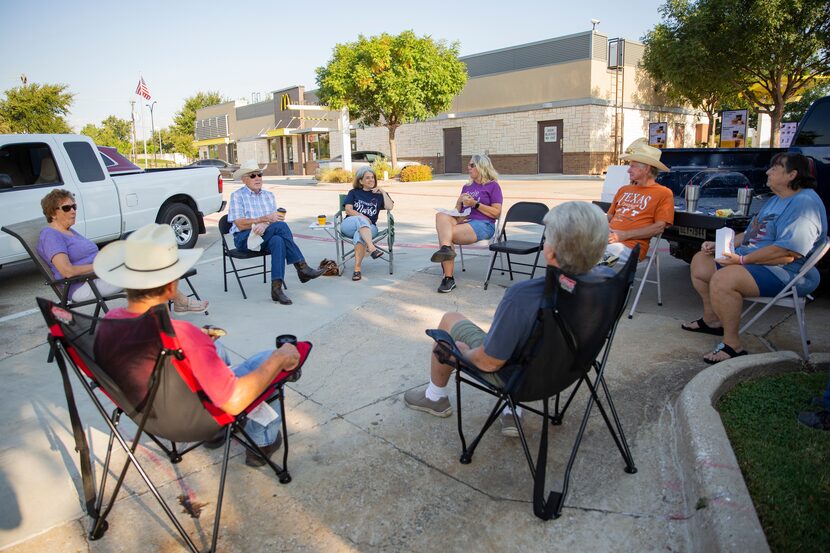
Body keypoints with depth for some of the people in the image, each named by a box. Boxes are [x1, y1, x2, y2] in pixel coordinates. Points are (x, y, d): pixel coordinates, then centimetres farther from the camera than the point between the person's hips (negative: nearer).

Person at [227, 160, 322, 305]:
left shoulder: (269, 195, 17)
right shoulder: (237, 196, 2)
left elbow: (275, 218, 4)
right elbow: (240, 225, -10)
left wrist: (264, 225, -20)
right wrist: (266, 219, -18)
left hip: (264, 237, 4)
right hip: (244, 239, -4)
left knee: (278, 240, -35)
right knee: (281, 226, -31)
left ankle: (276, 288, -40)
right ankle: (301, 267, -33)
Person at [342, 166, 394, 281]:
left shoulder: (379, 194, 22)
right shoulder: (353, 193, 22)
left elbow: (390, 206, 3)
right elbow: (348, 210, 5)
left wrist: (383, 192, 2)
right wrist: (361, 216, -10)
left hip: (369, 227, 0)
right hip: (349, 225, 0)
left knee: (359, 236, -37)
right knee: (361, 220, -37)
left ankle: (357, 269, -43)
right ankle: (372, 248, -54)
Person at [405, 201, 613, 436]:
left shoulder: (524, 297, -39)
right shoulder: (609, 279, -20)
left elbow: (488, 362, -26)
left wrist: (461, 354, -5)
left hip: (518, 378, -5)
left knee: (450, 319, 15)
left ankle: (435, 398, 37)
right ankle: (512, 411, 26)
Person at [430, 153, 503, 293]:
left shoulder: (493, 186, 9)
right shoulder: (467, 187, 27)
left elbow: (497, 213, -1)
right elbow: (457, 211, 26)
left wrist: (475, 204, -8)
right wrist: (459, 202, 3)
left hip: (483, 225, -6)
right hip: (462, 221, 6)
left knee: (444, 232, -28)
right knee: (441, 216, -27)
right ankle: (446, 249, -42)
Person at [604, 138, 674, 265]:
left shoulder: (664, 194, 8)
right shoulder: (624, 190, 26)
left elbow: (659, 227, -2)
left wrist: (623, 235, -11)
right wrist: (605, 228, 1)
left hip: (631, 246, -5)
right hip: (606, 238, 5)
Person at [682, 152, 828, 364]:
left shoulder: (804, 203, -17)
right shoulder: (776, 200, 19)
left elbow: (788, 253, -28)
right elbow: (751, 234, 23)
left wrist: (742, 260, -26)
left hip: (784, 272, -11)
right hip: (750, 260, 11)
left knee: (722, 279, -34)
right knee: (700, 260, 11)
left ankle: (732, 344, -22)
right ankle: (711, 320, 19)